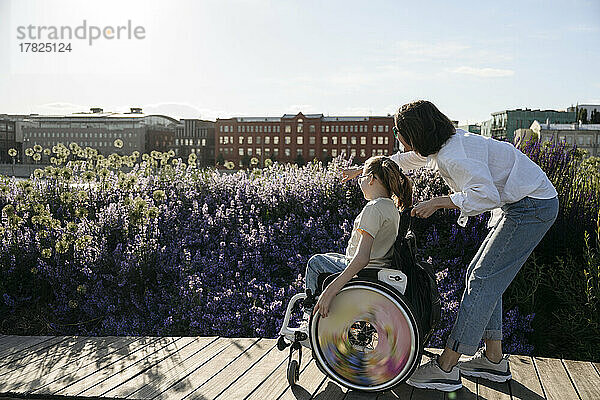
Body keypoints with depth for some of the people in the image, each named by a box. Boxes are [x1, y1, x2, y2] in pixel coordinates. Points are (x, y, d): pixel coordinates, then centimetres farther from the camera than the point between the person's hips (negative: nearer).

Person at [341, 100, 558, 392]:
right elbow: (404, 160, 23)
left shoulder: (453, 156, -26)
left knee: (482, 280, -11)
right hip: (513, 204, 10)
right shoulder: (440, 145, 5)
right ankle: (494, 359, 18)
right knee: (480, 277, 10)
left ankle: (446, 368, -5)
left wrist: (437, 202, -26)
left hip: (533, 206, -10)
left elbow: (485, 195, -37)